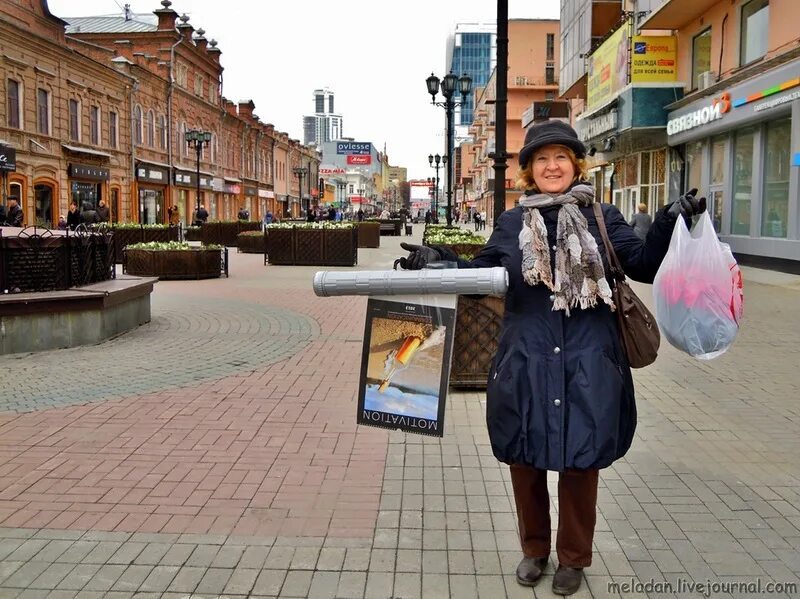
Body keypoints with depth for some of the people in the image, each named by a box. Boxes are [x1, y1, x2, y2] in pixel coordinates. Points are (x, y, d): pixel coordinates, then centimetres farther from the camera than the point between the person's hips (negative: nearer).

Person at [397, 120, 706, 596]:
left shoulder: (603, 218, 3)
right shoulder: (512, 224, 7)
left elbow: (645, 265, 0)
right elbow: (481, 272, 14)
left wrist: (671, 222, -14)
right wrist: (437, 260, 0)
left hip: (587, 365, -1)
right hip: (526, 364, 2)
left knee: (581, 461, 9)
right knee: (526, 460, 12)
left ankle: (573, 557, 30)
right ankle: (534, 549, 35)